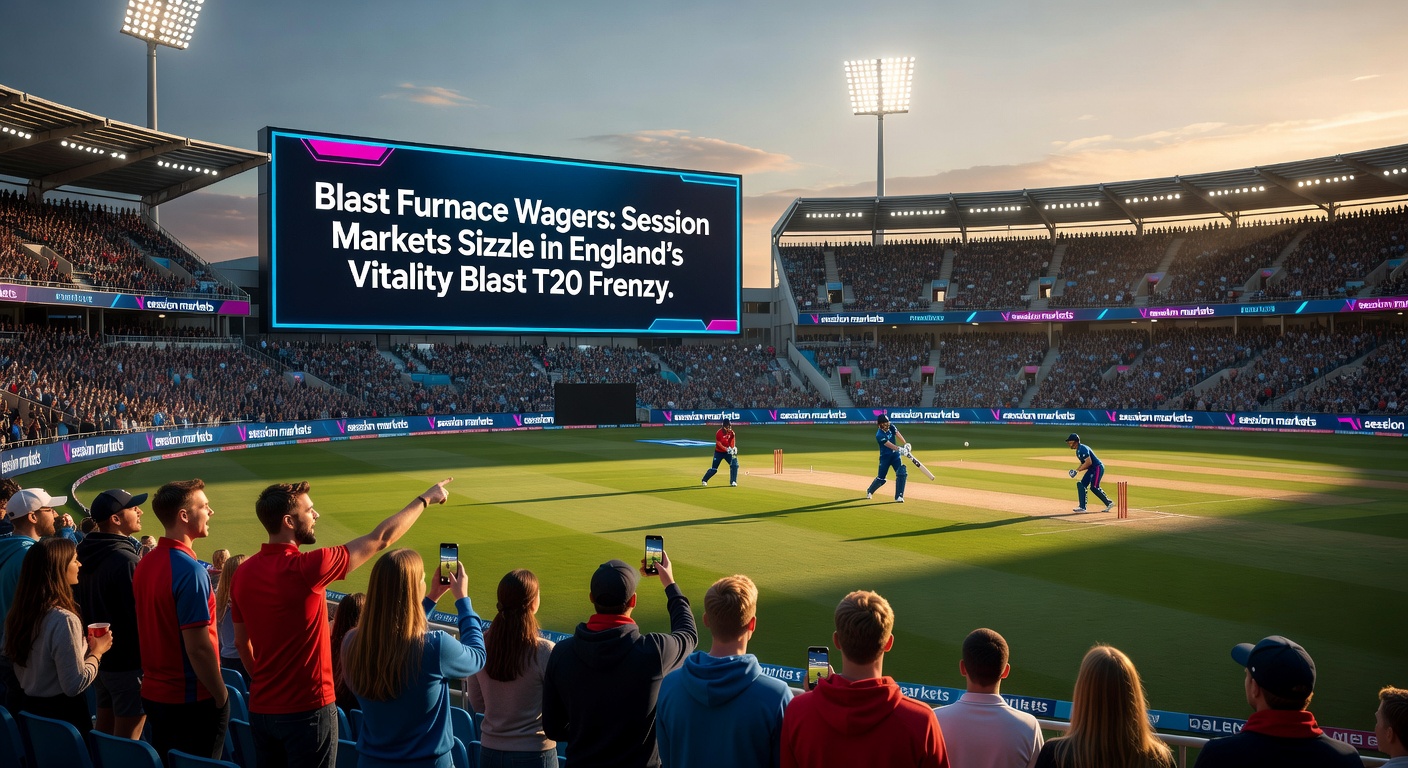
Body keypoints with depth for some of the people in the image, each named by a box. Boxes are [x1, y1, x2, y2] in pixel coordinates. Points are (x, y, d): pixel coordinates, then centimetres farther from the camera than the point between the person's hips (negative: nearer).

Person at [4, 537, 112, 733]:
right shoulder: (63, 620, -25)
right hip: (63, 713, -8)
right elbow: (75, 685, -25)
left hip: (30, 709, 8)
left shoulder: (20, 614, 0)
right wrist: (97, 650, -10)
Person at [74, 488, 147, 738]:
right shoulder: (125, 560, -23)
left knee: (104, 732, 19)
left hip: (98, 655, 9)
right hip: (129, 661, -9)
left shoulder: (84, 553, 5)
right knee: (126, 739, 0)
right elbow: (141, 613, -21)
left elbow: (79, 605, 14)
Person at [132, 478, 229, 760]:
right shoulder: (190, 570, -22)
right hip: (192, 699, -8)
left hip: (154, 693, 8)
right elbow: (198, 647, -23)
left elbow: (151, 631, 11)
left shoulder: (145, 563, 3)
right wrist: (221, 697, -13)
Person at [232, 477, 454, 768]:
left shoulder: (243, 573, -1)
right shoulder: (305, 568, -21)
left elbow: (241, 643, 11)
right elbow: (381, 538, -15)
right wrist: (425, 499, -3)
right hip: (306, 709, -7)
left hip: (260, 708, 7)